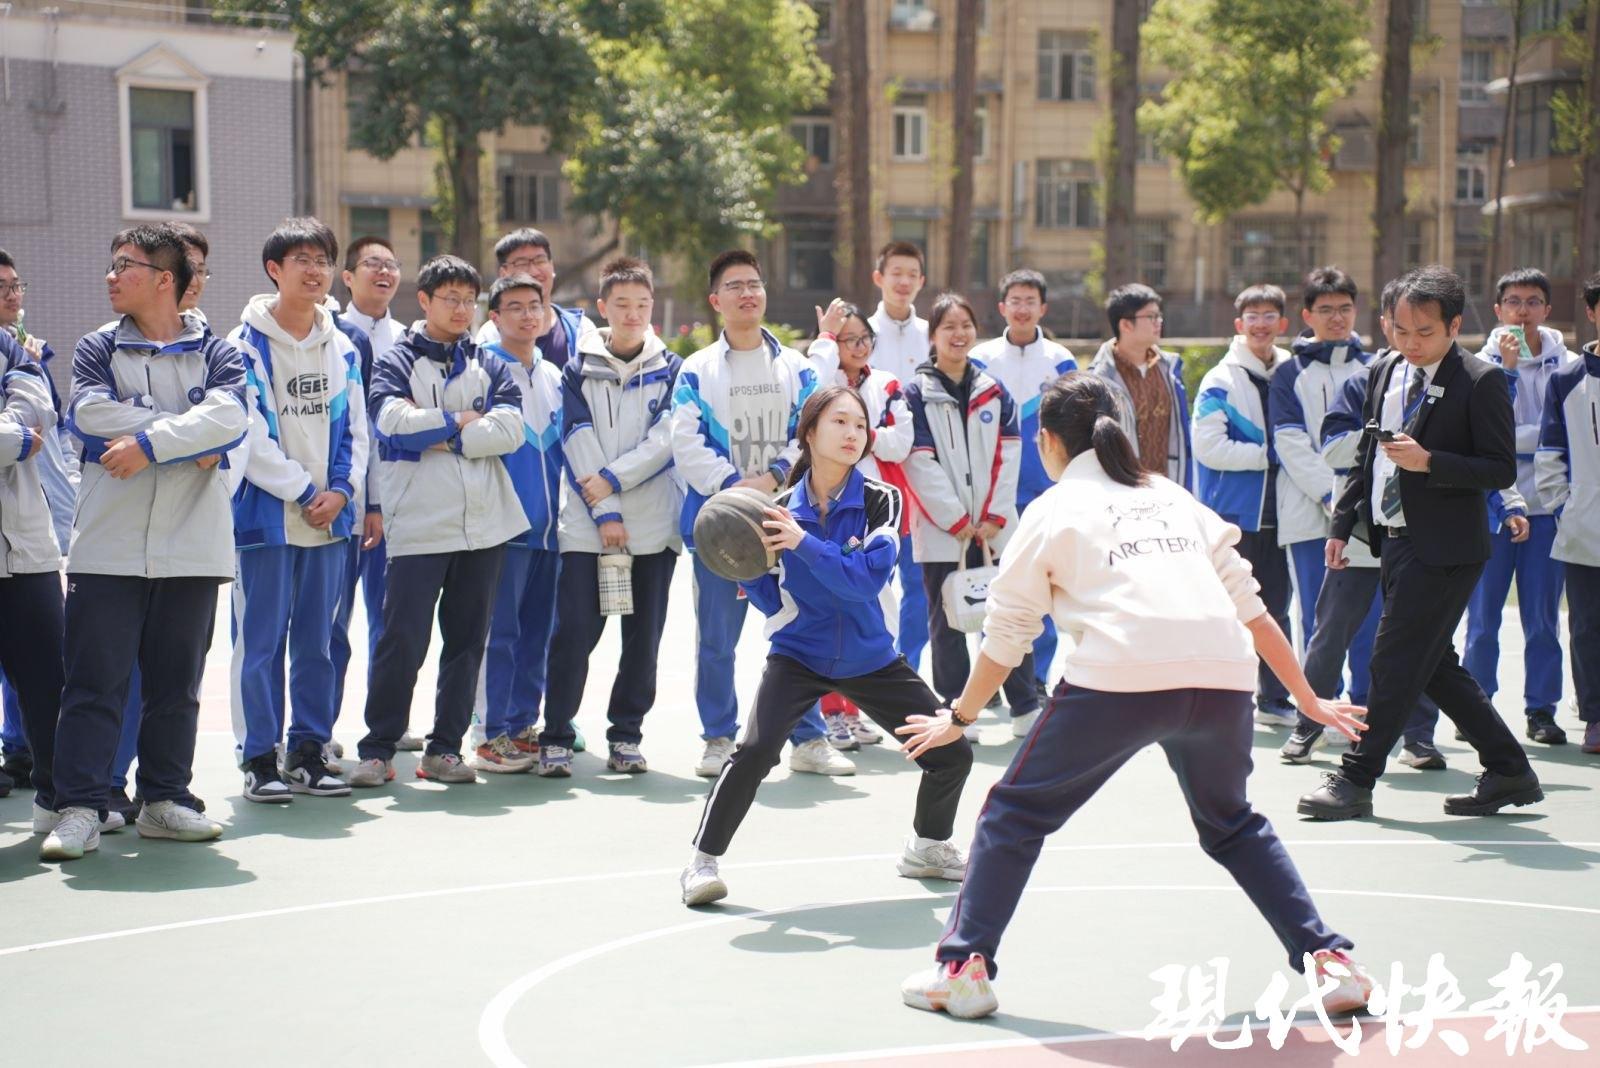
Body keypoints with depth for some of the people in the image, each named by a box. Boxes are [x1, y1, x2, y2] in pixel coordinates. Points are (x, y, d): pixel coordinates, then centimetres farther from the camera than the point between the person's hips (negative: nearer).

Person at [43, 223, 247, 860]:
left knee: (176, 683, 9)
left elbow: (227, 416, -12)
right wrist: (192, 441, -12)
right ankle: (80, 808, -1)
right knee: (94, 681, -4)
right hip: (107, 545, -1)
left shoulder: (215, 353, 7)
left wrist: (149, 441, -21)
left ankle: (164, 799, 19)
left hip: (191, 547, 1)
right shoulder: (97, 350, 9)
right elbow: (92, 414, -11)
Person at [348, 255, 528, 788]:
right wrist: (461, 420, -5)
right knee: (402, 639, -7)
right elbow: (394, 421, -15)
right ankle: (378, 749, 4)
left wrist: (437, 434, -9)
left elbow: (510, 430, -2)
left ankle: (444, 748, 14)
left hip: (484, 522, 4)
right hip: (419, 522, -4)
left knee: (468, 640, 6)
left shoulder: (489, 366, 14)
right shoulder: (396, 363, 5)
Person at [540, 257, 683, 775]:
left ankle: (626, 735, 15)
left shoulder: (671, 370, 8)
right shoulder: (579, 370, 6)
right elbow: (579, 443, -2)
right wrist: (606, 513, -11)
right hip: (588, 523, -1)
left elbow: (666, 439, -3)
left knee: (644, 636, 4)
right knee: (574, 632, -7)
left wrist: (612, 480, -12)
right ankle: (556, 738, 1)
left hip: (655, 523, 1)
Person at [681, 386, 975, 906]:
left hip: (870, 659, 1)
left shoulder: (880, 501, -10)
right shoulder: (781, 511, -7)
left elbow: (866, 580, -25)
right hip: (799, 655, -1)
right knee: (755, 750, -25)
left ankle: (928, 848, 30)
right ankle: (702, 861, -11)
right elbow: (775, 605, -3)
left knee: (952, 754, 2)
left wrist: (804, 543, -34)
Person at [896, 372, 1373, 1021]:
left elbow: (1004, 639, 17)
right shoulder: (1173, 498, 26)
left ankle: (963, 967, 8)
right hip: (1224, 676, 4)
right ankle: (1328, 960, 18)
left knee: (1015, 814, 14)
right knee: (1233, 826, 27)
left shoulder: (1053, 510, 16)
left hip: (1119, 676, -4)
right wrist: (1308, 700, 29)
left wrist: (957, 719, 30)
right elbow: (1251, 608, 23)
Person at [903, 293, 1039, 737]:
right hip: (940, 529, -3)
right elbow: (920, 464, -8)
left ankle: (1026, 706, 12)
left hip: (994, 528, 3)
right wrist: (957, 520, -11)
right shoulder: (917, 394, -2)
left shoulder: (994, 392, 10)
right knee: (947, 623, 3)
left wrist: (994, 517, -5)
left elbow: (1008, 455, 5)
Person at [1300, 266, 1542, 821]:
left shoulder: (1481, 383, -11)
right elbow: (1366, 456, 19)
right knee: (1434, 666, 12)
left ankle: (1355, 780, 2)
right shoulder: (1385, 373, 11)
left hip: (1444, 547, -8)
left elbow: (1502, 469, -14)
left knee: (1394, 663, -6)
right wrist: (1342, 524, 15)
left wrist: (1429, 462, -25)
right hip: (1393, 540, 8)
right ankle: (1509, 772, 23)